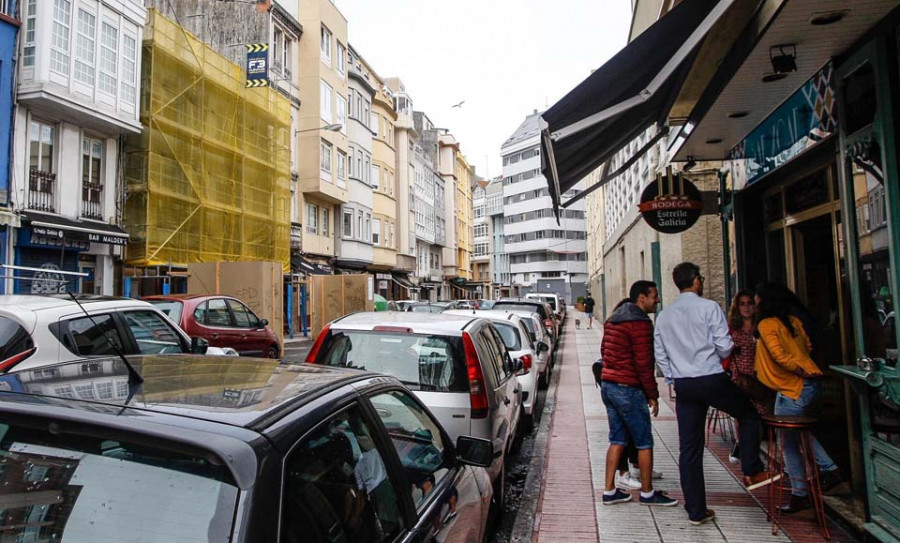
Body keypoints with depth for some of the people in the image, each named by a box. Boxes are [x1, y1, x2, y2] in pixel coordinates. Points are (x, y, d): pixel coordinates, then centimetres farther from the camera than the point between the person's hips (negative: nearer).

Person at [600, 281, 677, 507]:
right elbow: (643, 363, -18)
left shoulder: (613, 320, 14)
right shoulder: (640, 322, -15)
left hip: (608, 385, 9)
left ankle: (610, 491, 18)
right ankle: (647, 493, 18)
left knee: (617, 440, 15)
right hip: (628, 390, -9)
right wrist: (653, 395, -10)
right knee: (644, 442, 6)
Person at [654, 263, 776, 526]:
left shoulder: (663, 316, 9)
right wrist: (717, 357, 12)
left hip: (682, 384, 5)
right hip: (712, 379, -5)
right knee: (749, 415, 24)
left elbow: (660, 354, 9)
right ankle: (752, 472, 21)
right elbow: (724, 347, -9)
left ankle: (696, 511, 15)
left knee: (689, 449, 8)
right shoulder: (709, 307, -7)